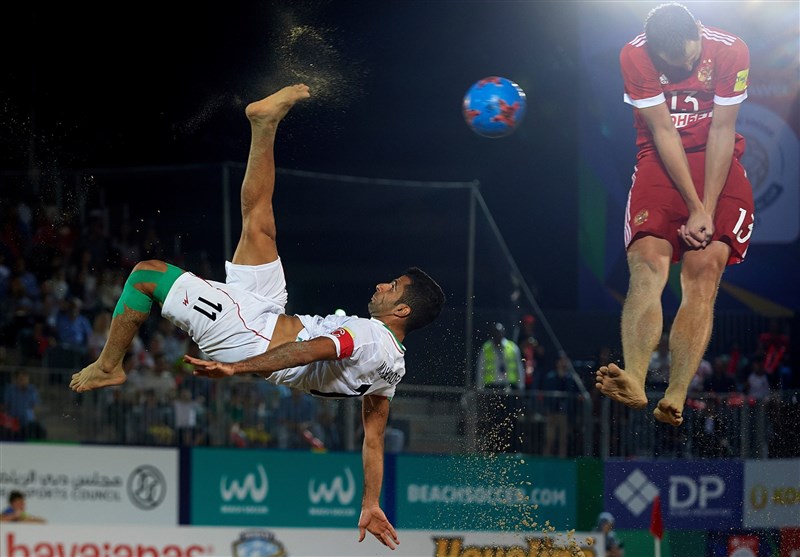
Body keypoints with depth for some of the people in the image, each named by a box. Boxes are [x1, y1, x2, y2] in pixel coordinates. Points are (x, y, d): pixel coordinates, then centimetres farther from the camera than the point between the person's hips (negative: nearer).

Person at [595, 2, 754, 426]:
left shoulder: (730, 50, -10)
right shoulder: (635, 56, -9)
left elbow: (721, 131, -10)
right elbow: (664, 132, -10)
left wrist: (707, 209, -15)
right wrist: (695, 209, -14)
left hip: (718, 161, 0)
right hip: (661, 161, 0)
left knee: (705, 265, -21)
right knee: (647, 259, -24)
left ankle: (675, 399, -35)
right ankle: (633, 382, -44)